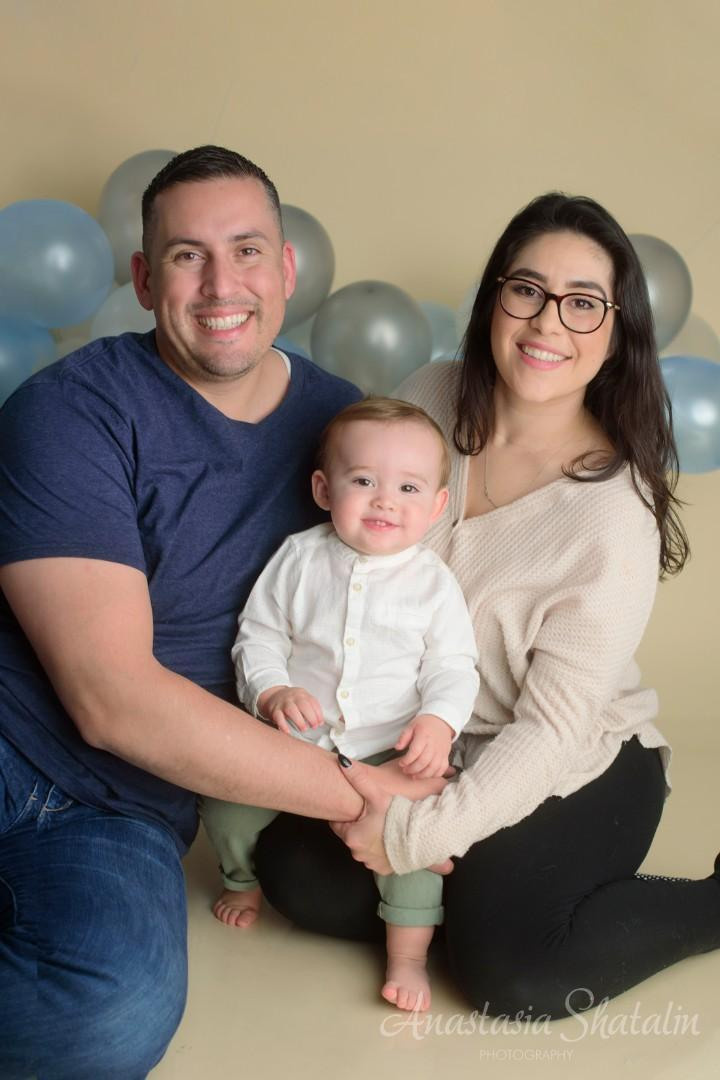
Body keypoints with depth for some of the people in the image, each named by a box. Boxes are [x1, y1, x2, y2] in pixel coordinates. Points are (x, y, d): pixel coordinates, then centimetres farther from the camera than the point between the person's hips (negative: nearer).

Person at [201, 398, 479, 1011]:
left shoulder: (434, 582, -4)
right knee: (223, 798, -7)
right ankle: (246, 877, 28)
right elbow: (258, 637, 0)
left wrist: (438, 720, -24)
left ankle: (408, 952, -4)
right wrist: (272, 693, -19)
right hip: (295, 737, 2)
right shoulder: (300, 558, -3)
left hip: (392, 748, -2)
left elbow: (454, 667, -4)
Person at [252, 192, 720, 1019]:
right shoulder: (428, 400, -11)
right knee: (294, 872, -11)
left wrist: (420, 835, -28)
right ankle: (476, 893, 14)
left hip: (578, 769, -4)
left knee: (510, 968, -22)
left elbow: (552, 728, -22)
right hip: (420, 739, 5)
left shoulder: (614, 511, -24)